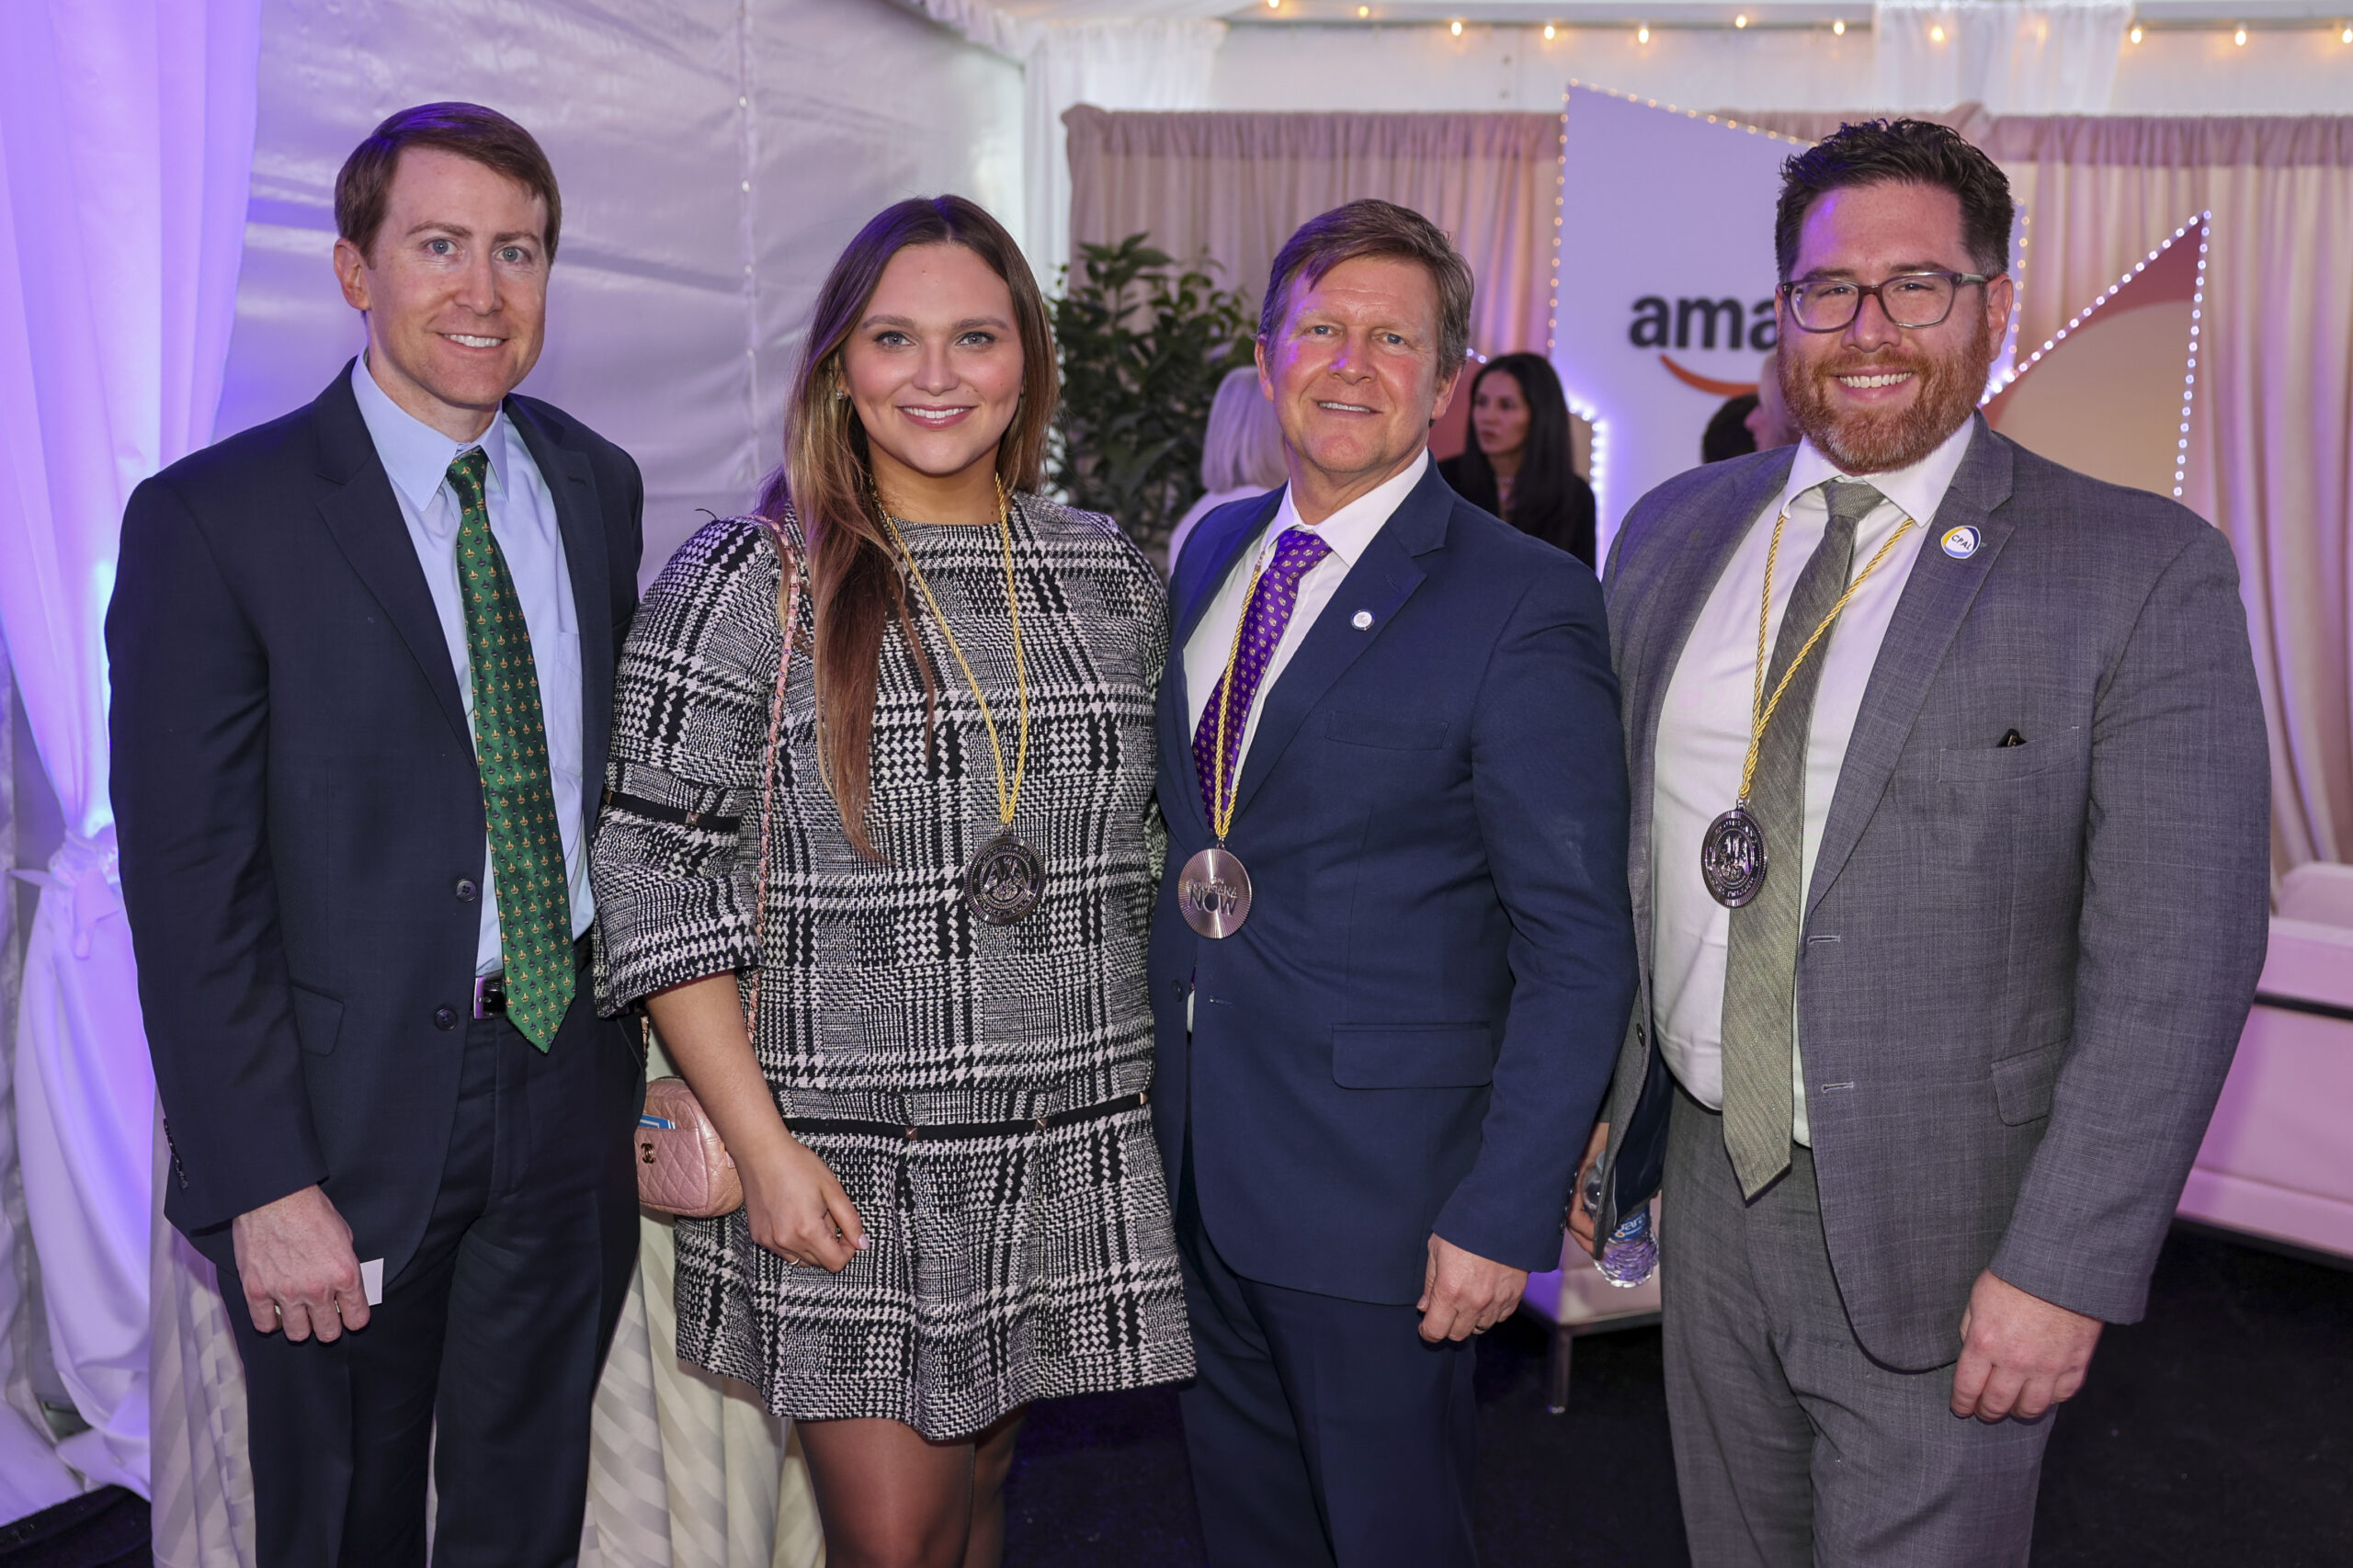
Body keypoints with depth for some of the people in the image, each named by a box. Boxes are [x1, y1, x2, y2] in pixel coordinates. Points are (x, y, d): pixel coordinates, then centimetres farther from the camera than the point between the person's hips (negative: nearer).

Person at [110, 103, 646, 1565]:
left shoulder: (598, 486, 5)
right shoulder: (211, 519, -11)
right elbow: (189, 883, -13)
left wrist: (655, 1048, 7)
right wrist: (264, 1185, -15)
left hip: (570, 1099, 4)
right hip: (352, 1117, -4)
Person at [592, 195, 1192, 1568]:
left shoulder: (1114, 575, 5)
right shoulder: (745, 580, -7)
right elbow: (660, 880, -8)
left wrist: (1152, 1092, 9)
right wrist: (763, 1146, -13)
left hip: (1068, 1152, 4)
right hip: (842, 1159, -3)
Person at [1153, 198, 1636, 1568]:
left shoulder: (1527, 605, -15)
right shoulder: (1212, 551, 7)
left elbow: (1578, 951, -15)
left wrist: (1504, 1215, -18)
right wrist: (1159, 1084, 11)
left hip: (1379, 1188, -6)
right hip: (1194, 1155, 6)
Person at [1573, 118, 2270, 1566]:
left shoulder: (2144, 571, -11)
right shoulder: (1674, 533, 3)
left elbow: (2176, 964, -14)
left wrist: (2068, 1269, -17)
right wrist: (1584, 1103, 8)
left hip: (1937, 1228, -4)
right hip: (1704, 1172, 5)